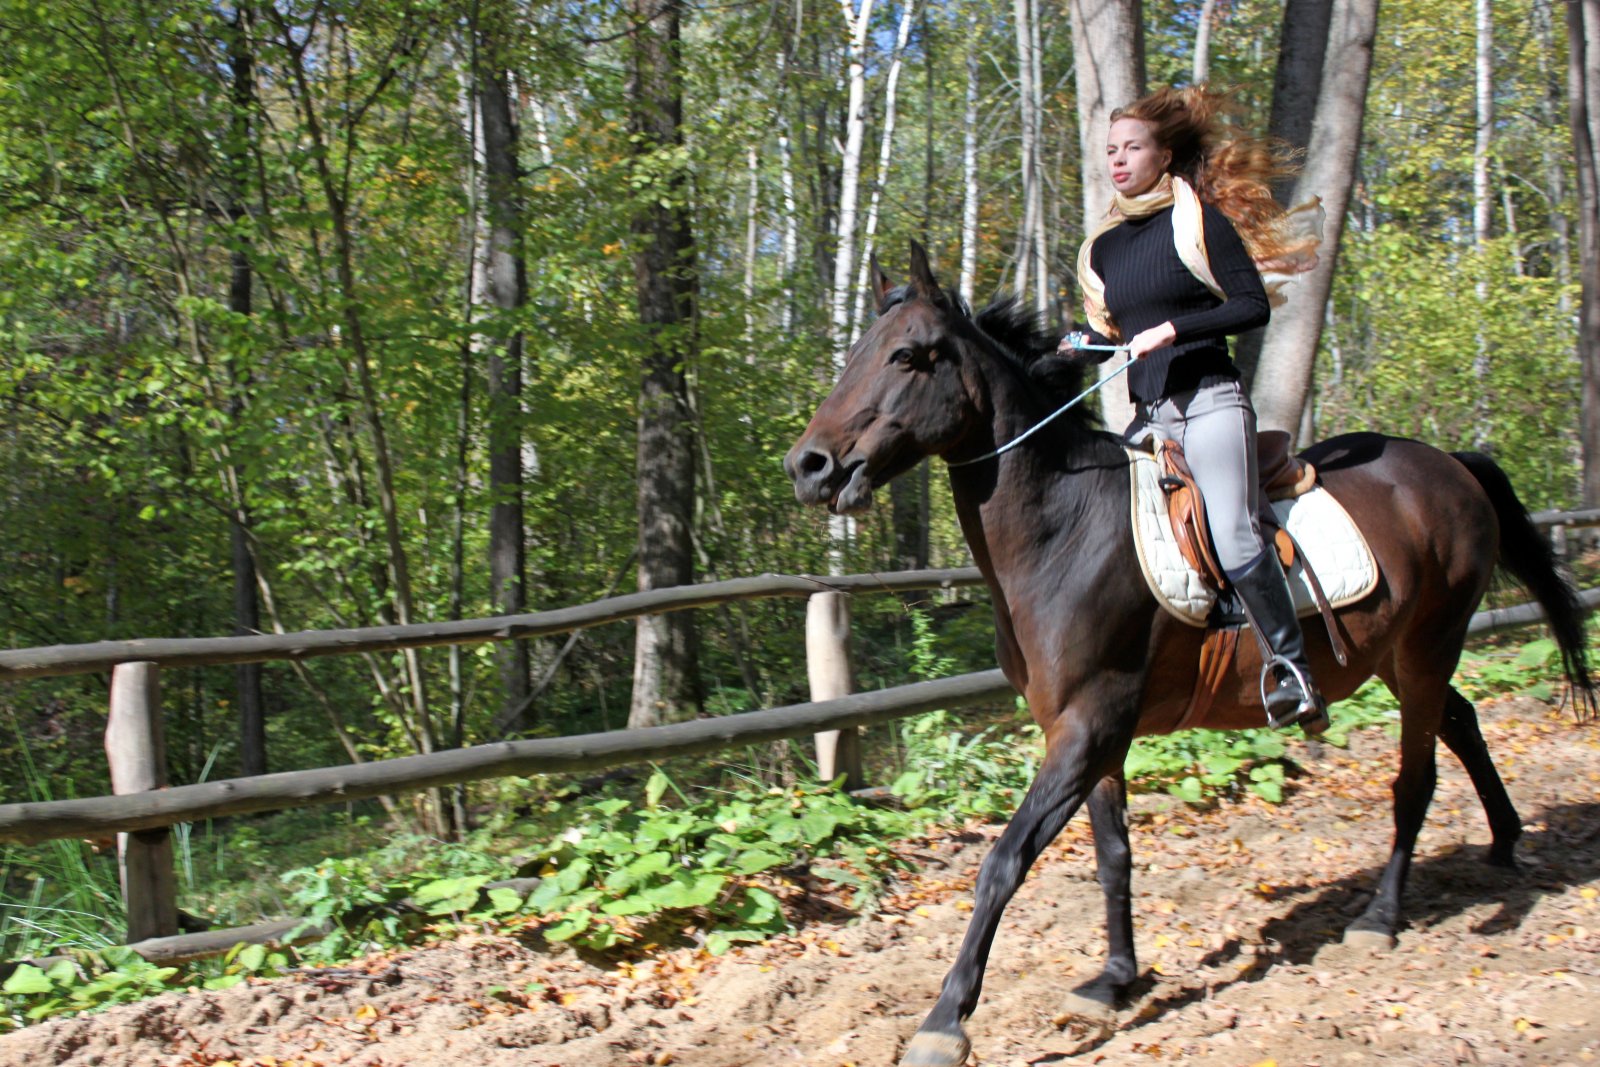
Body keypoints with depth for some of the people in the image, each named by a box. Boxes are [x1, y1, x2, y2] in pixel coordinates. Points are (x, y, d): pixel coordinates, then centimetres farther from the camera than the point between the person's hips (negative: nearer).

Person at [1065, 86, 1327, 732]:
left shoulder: (1200, 222, -2)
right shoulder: (1105, 245, 16)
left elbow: (1254, 306, -9)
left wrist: (1172, 328, -18)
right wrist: (1077, 350, 3)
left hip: (1210, 403, -7)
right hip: (1148, 417, 7)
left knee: (1235, 538, -22)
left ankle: (1292, 666, -14)